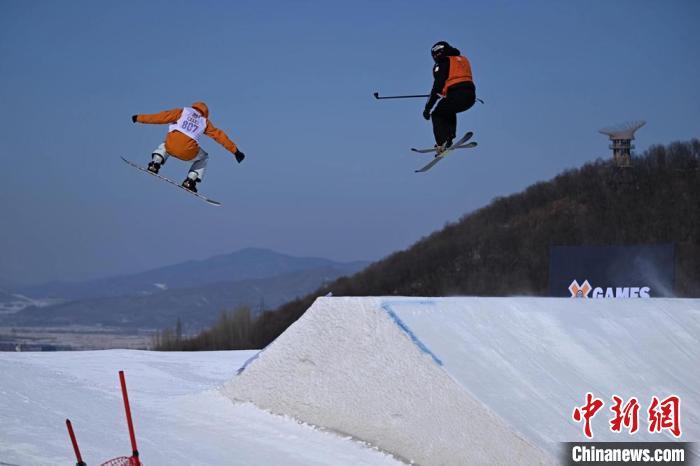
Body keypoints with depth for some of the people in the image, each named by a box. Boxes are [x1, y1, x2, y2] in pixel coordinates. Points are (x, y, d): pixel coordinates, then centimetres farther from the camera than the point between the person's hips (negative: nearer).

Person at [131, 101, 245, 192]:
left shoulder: (182, 112, 19)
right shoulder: (205, 122, 22)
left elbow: (162, 117, 13)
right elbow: (220, 136, 23)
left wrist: (139, 118, 20)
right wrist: (235, 150, 29)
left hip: (171, 146, 1)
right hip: (188, 153, -1)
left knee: (164, 146, 39)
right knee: (203, 158, 31)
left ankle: (155, 163, 13)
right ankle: (191, 180, 14)